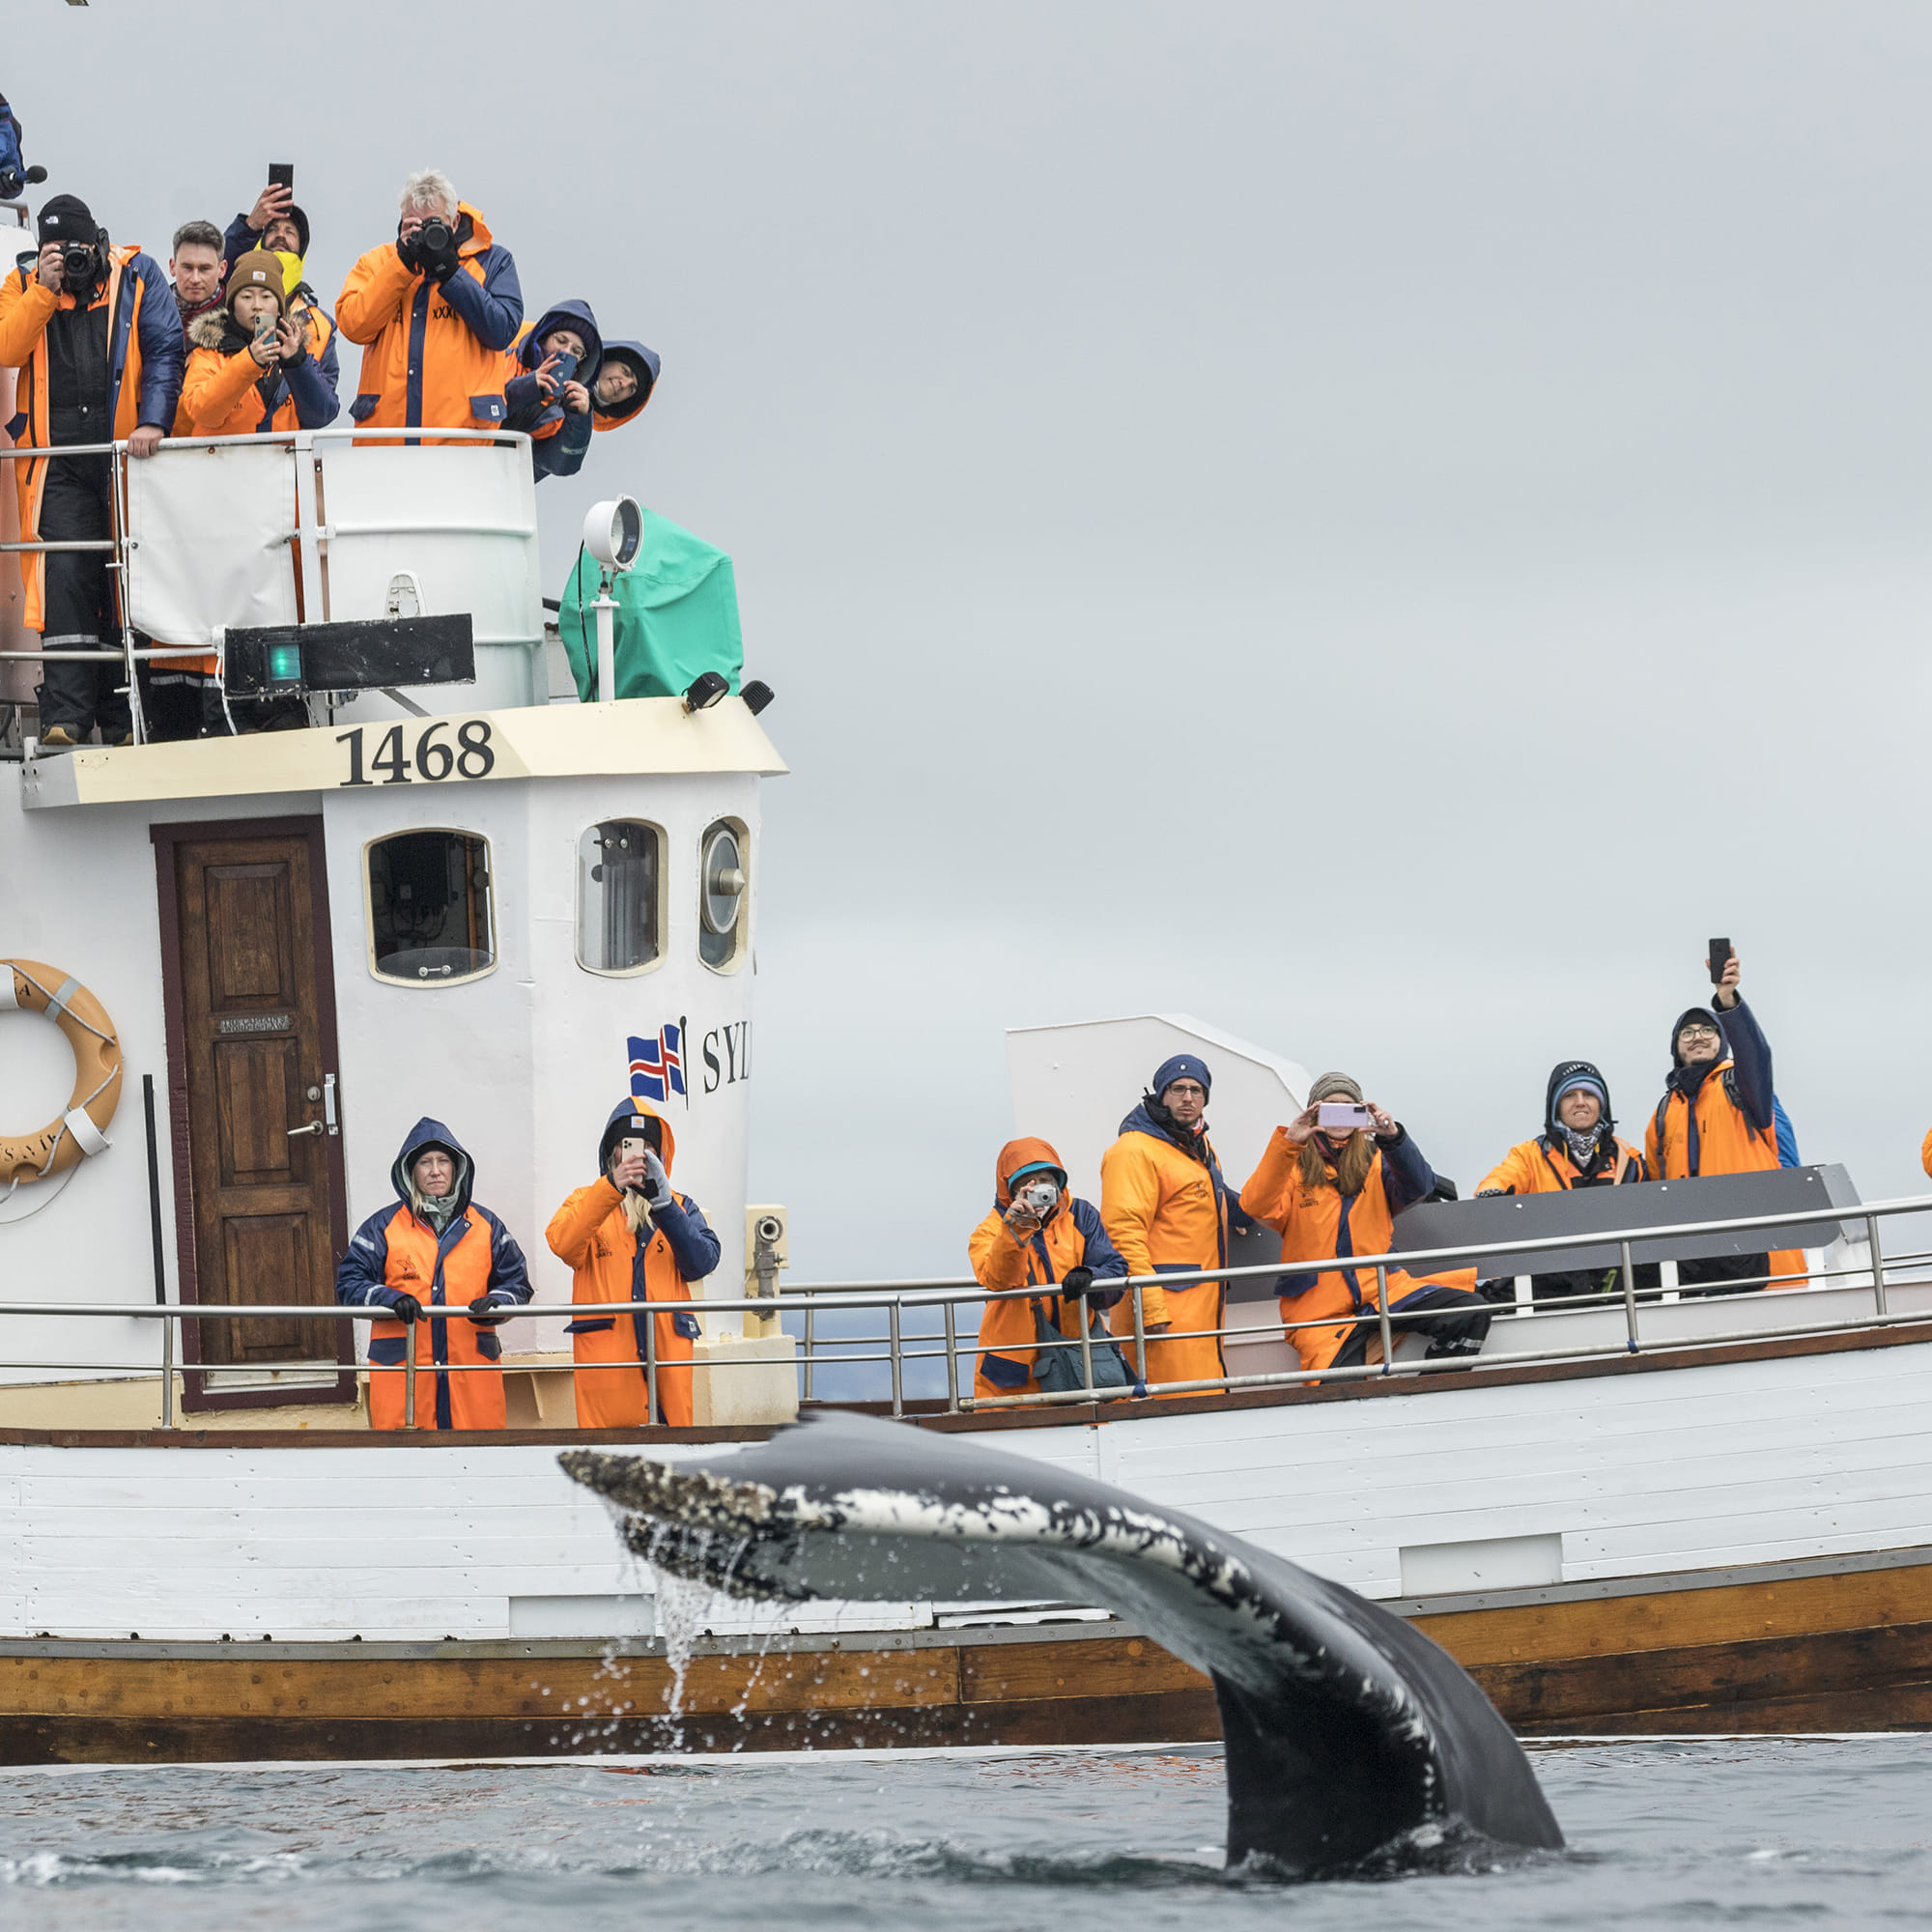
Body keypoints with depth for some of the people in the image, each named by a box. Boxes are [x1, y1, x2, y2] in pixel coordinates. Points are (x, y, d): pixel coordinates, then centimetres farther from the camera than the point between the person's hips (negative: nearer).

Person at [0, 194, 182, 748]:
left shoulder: (136, 276, 5)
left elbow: (165, 350, -2)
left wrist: (153, 420, -14)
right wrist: (45, 290, -13)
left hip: (124, 452, 0)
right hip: (58, 461, 0)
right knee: (65, 575, -13)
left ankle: (121, 717, 9)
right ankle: (66, 713, -16)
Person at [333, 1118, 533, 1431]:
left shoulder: (485, 1226, 13)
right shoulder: (384, 1227, 8)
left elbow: (517, 1282, 13)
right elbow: (349, 1284, 5)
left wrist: (494, 1303, -9)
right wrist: (391, 1300, -14)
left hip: (472, 1367, 2)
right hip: (400, 1367, -2)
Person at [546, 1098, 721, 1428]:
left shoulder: (681, 1206, 19)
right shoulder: (587, 1201, 13)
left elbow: (701, 1263, 0)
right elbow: (562, 1243, -11)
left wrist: (663, 1203, -10)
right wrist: (611, 1188, -23)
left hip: (666, 1350, 2)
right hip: (605, 1353, -2)